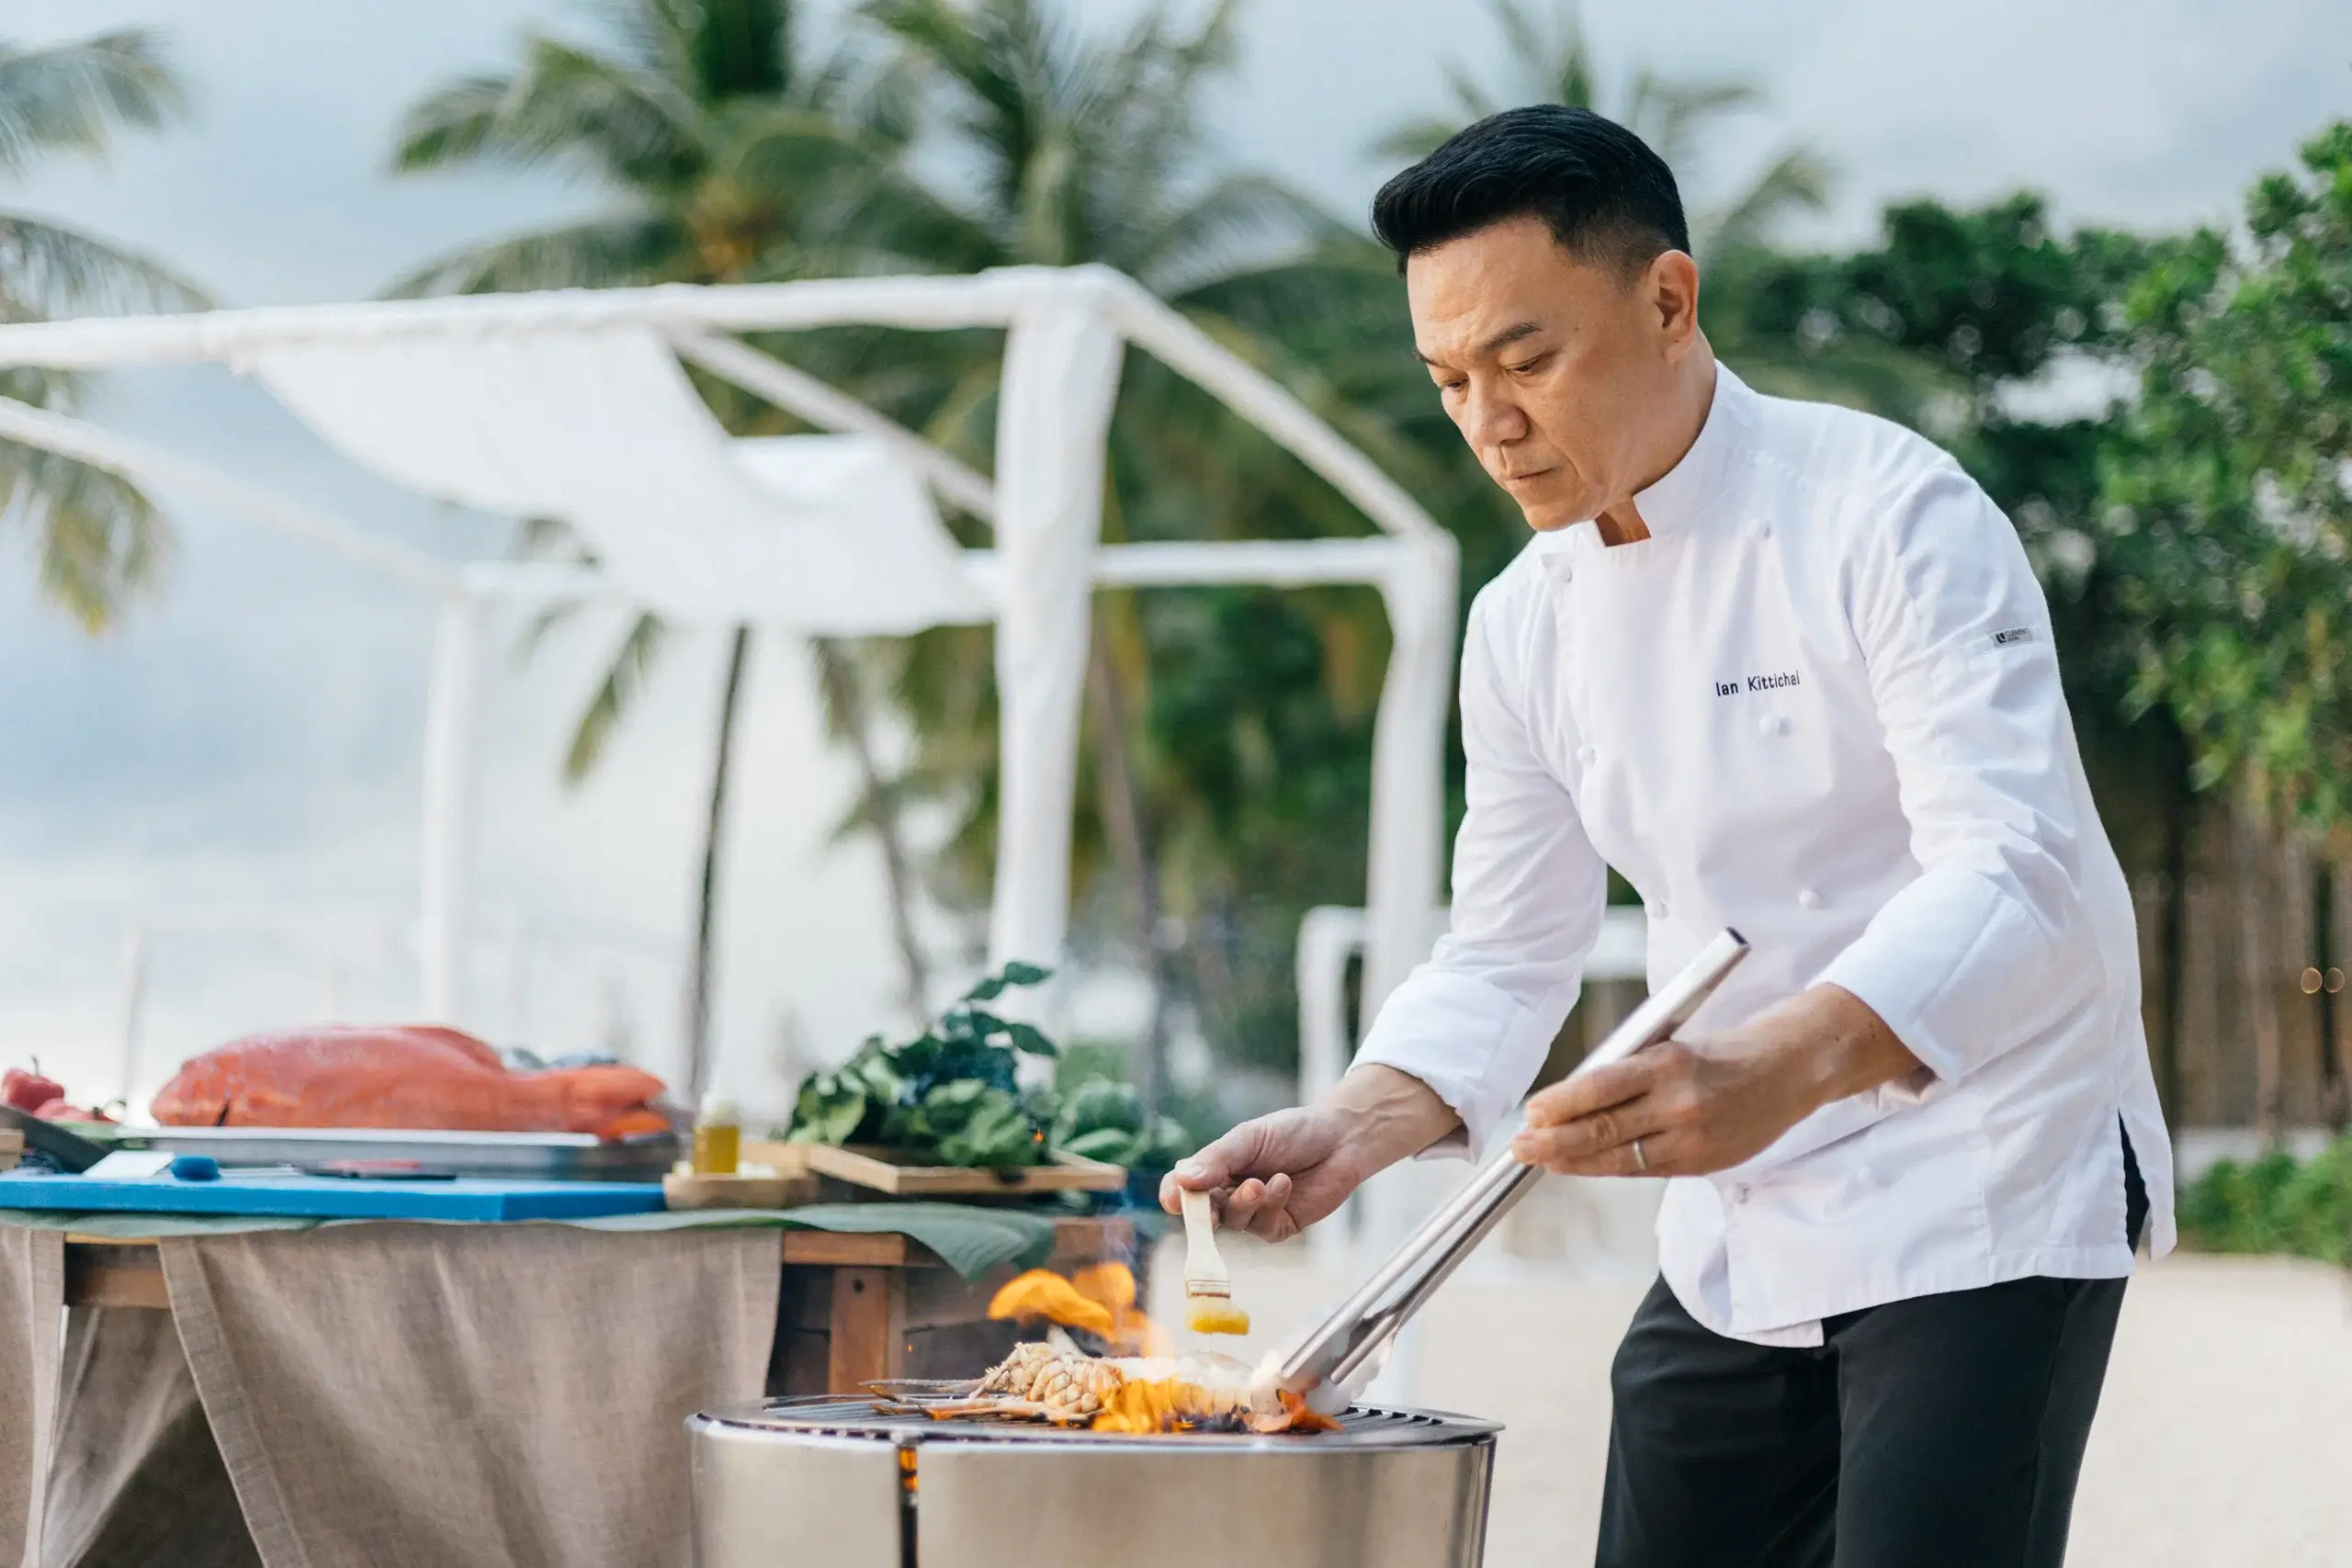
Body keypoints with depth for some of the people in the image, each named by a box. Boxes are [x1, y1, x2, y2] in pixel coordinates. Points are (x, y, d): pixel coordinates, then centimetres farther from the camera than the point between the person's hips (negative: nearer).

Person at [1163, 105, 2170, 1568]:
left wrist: (1780, 1068, -45)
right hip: (1736, 1242, 7)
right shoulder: (1528, 624, 3)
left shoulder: (1888, 512, -17)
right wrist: (1351, 1131, -13)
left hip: (1987, 1202, -6)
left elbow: (2018, 873, -28)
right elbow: (1507, 963, 7)